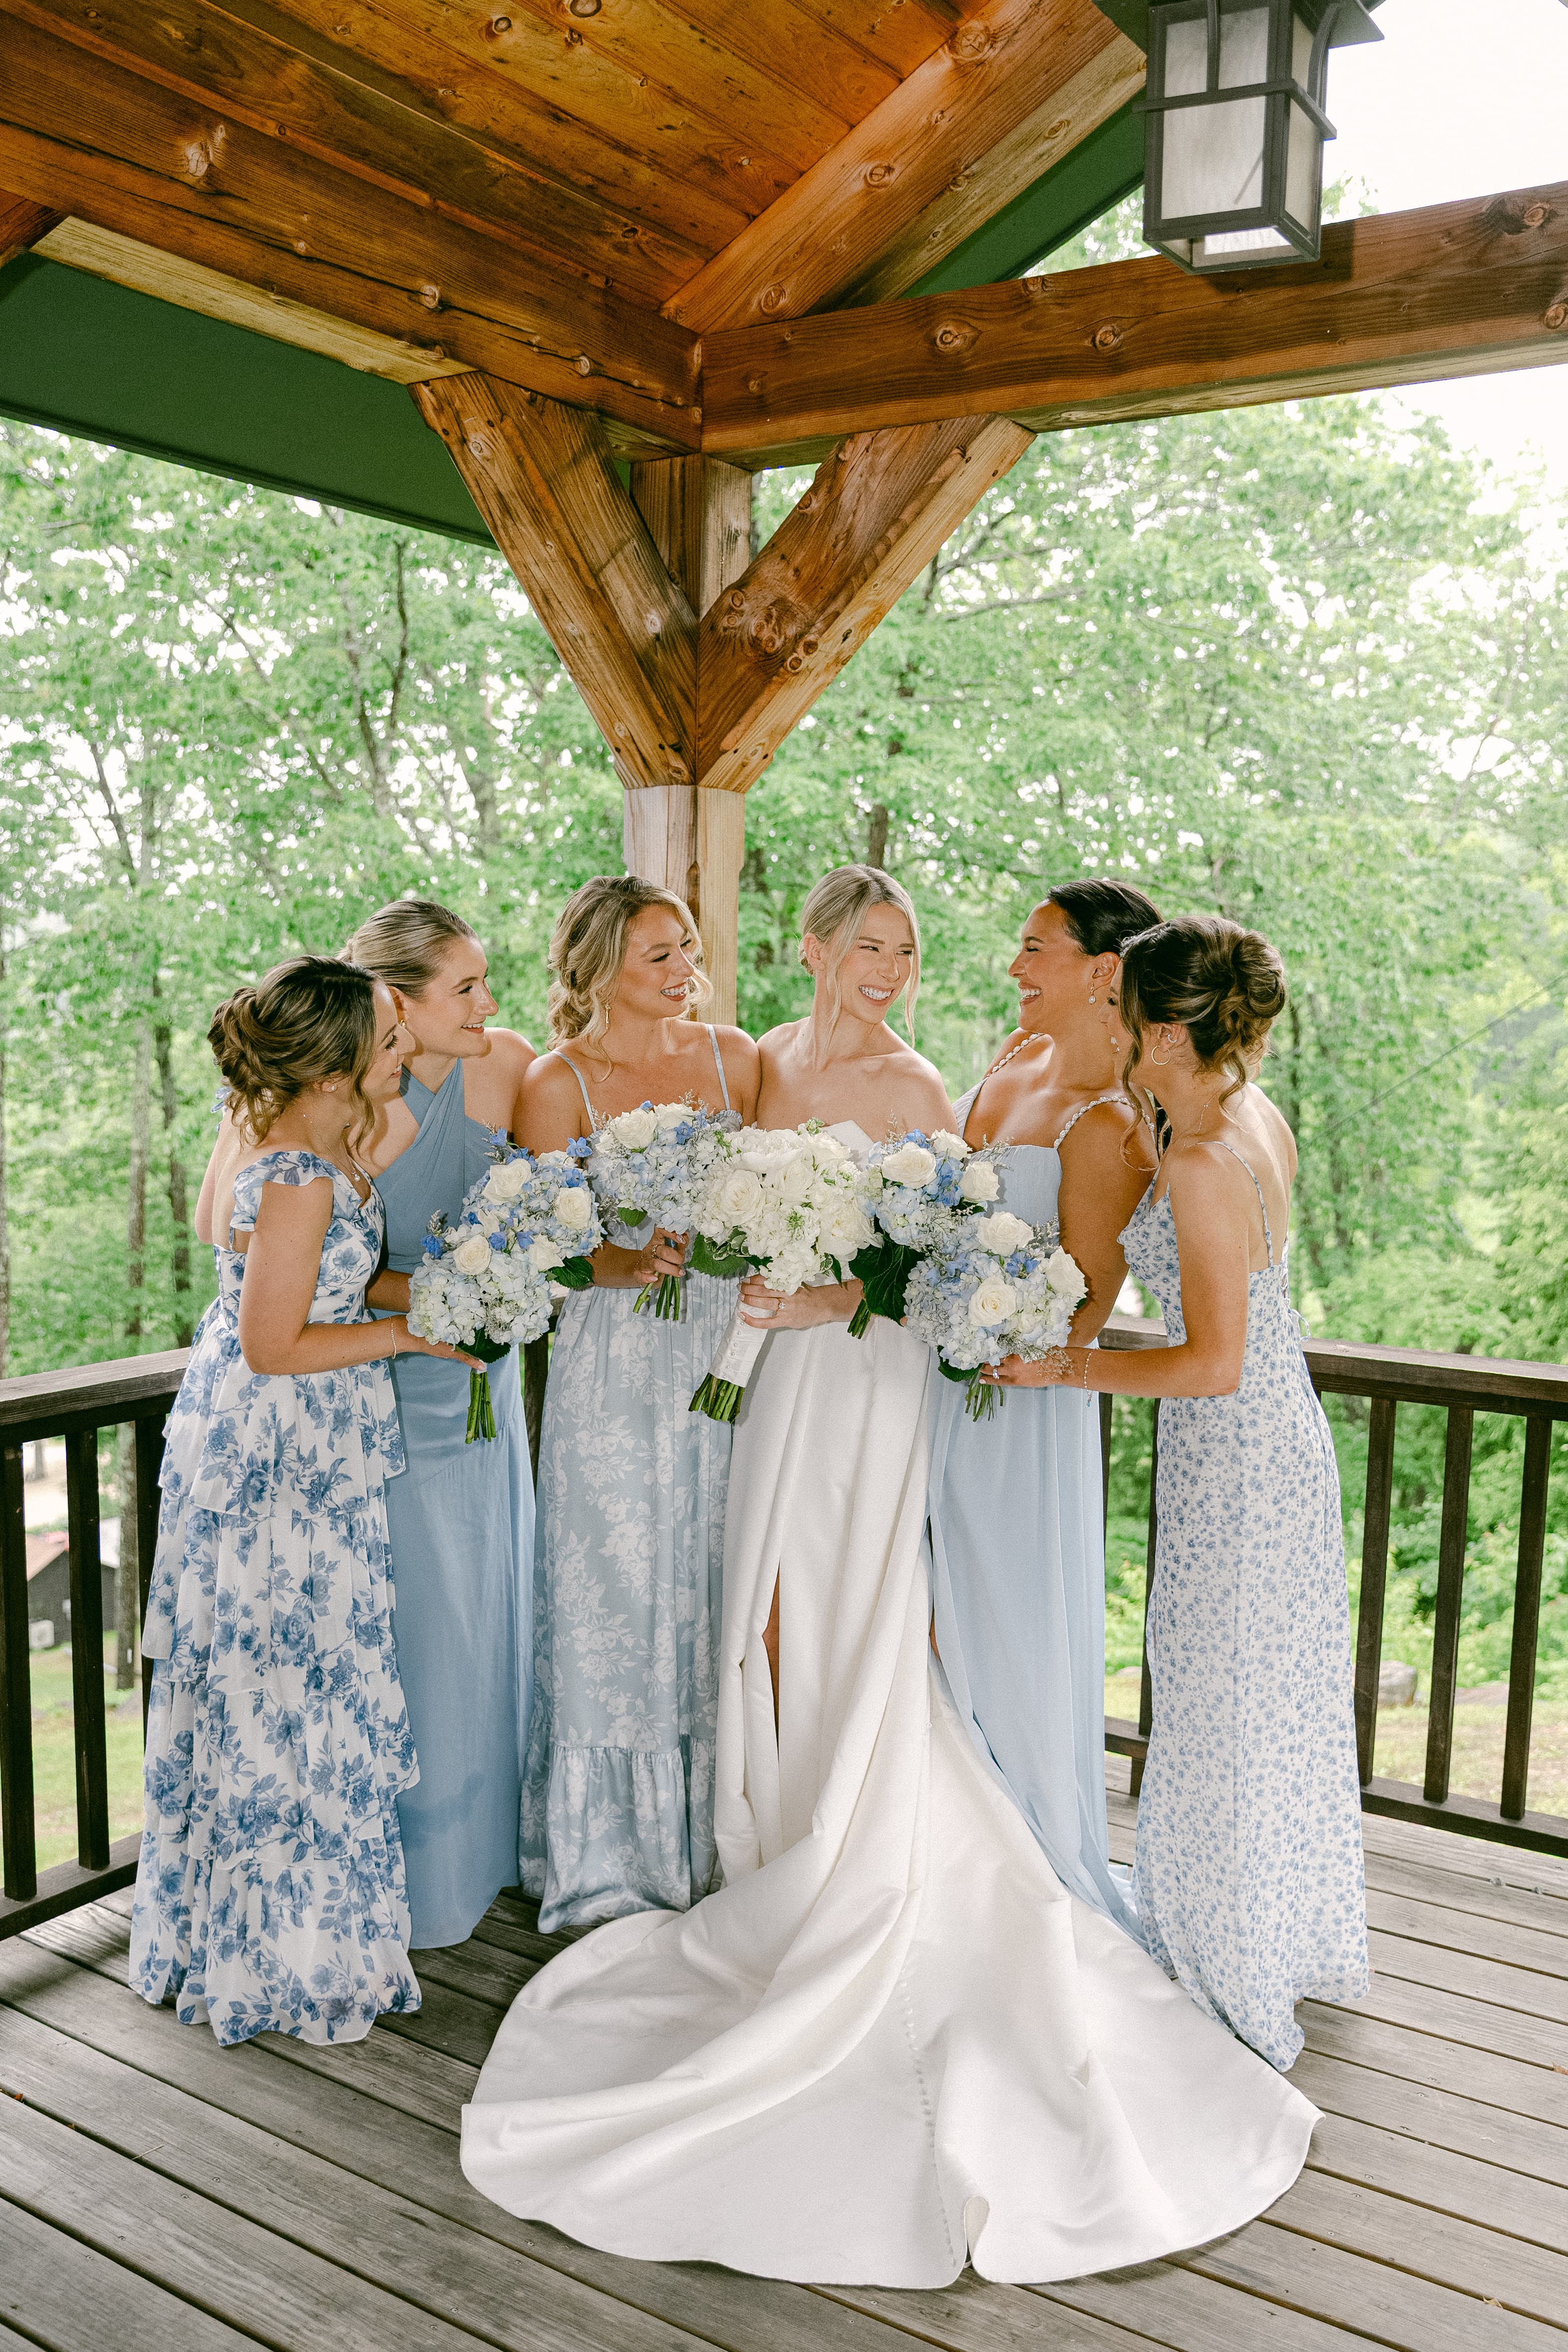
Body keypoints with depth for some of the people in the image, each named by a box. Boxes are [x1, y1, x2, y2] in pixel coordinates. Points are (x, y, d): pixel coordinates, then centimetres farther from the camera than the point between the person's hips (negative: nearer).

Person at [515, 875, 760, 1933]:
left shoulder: (733, 1056, 6)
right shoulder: (557, 1083, -6)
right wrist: (633, 1263, -25)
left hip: (724, 1352, 4)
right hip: (614, 1365, -3)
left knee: (714, 1587, 11)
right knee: (615, 1594, 4)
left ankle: (704, 1839, 28)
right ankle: (603, 1857, 21)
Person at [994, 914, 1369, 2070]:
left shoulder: (1201, 1165, -25)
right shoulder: (1259, 1118, 2)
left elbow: (1214, 1363, -26)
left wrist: (1066, 1365, -19)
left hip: (1233, 1458, -9)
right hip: (1284, 1438, 9)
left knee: (1226, 1711, 7)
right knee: (1279, 1699, 22)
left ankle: (1241, 1989, 26)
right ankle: (1302, 1943, 42)